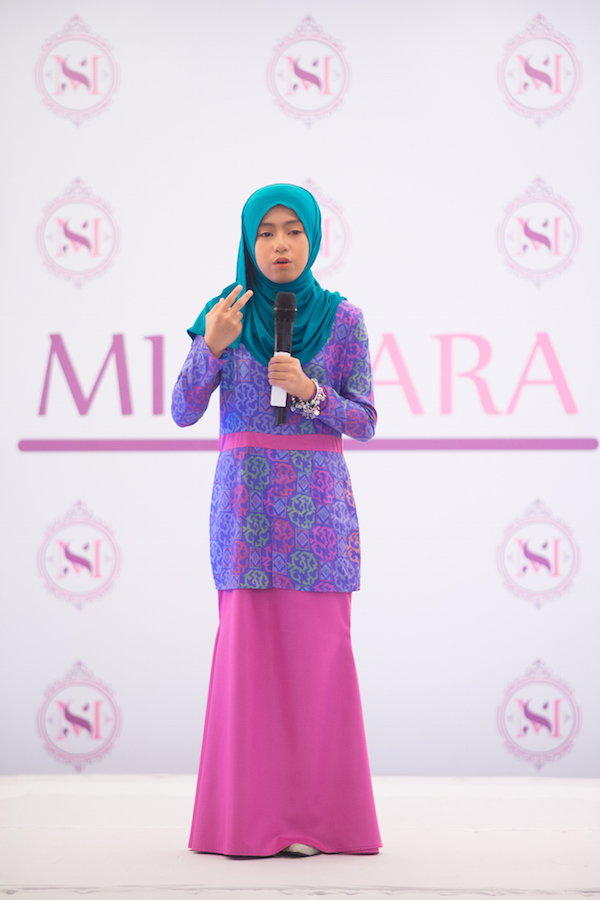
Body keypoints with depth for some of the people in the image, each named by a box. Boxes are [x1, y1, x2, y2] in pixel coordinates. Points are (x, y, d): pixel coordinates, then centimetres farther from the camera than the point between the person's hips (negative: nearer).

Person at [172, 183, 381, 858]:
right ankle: (250, 816, 3)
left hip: (319, 503, 0)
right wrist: (212, 346, -16)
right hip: (245, 497, 0)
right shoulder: (225, 313, 6)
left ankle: (316, 814, 4)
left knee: (317, 650, -3)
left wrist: (308, 389, -15)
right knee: (248, 645, -3)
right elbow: (183, 411, -1)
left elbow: (364, 423, 2)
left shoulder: (342, 319, 4)